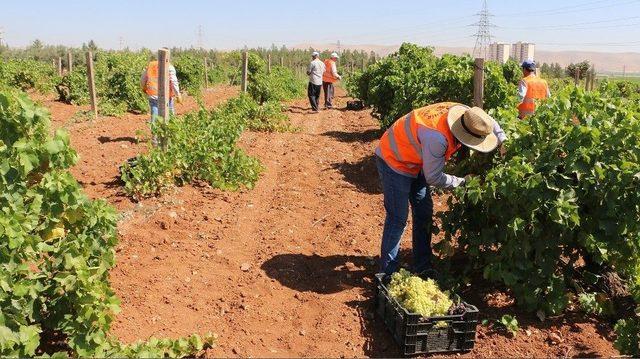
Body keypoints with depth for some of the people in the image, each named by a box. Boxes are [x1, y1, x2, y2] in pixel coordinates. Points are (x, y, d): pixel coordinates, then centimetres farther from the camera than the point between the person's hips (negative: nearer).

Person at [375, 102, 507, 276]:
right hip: (393, 161, -9)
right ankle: (387, 273, 0)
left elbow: (490, 122, 7)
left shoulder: (465, 113, -17)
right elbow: (433, 178, -26)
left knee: (424, 212, 11)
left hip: (415, 162, 9)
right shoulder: (437, 138, -39)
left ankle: (422, 267, 22)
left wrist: (503, 142, -6)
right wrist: (463, 181, -14)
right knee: (398, 218, -10)